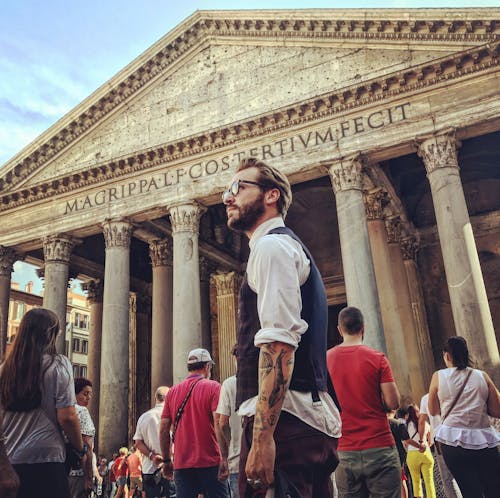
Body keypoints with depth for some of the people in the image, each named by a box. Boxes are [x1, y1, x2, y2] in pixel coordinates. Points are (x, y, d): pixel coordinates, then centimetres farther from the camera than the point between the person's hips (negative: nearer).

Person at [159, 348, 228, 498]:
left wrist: (166, 461, 15)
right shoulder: (213, 387, -4)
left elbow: (164, 429, 7)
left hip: (181, 464, 4)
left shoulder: (172, 392, 9)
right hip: (210, 463, -4)